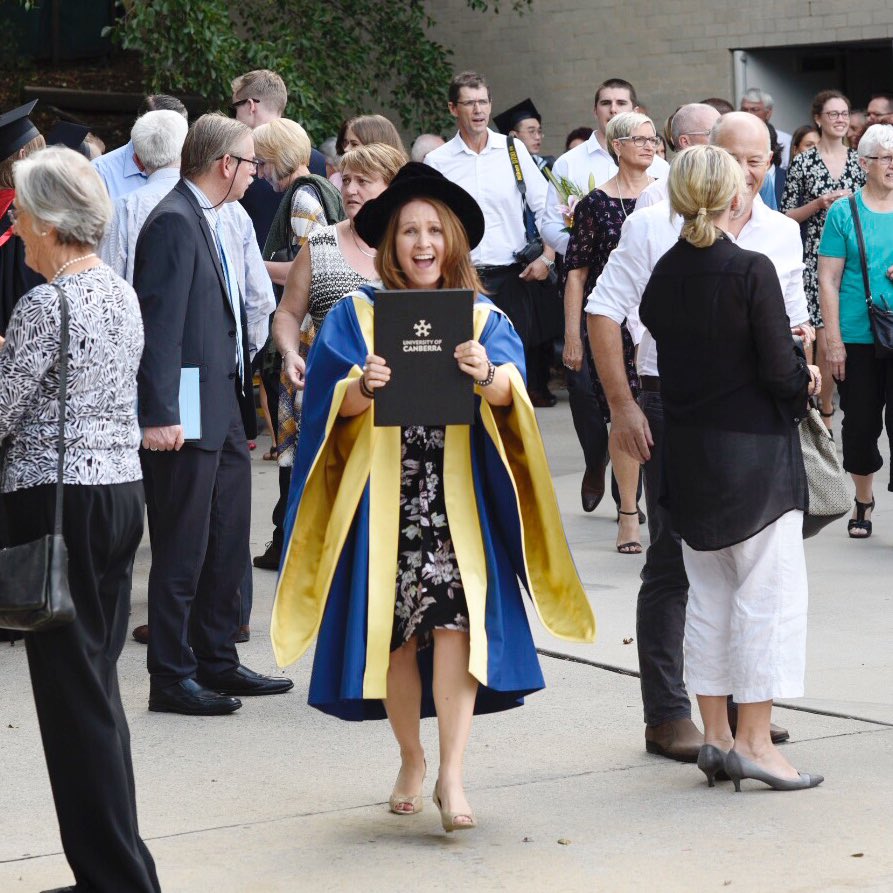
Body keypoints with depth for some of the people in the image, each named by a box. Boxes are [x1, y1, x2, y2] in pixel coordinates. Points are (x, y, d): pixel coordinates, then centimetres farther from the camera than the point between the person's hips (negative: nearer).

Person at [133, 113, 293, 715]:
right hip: (189, 416, -10)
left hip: (225, 412, 10)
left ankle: (216, 661, 25)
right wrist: (160, 415, -23)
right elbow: (160, 323, -19)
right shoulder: (174, 222, -14)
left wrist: (244, 397, 15)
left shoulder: (211, 221, 16)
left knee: (228, 546, 14)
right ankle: (172, 678, 6)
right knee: (182, 552, -1)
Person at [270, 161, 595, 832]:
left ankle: (451, 774, -9)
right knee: (393, 630, 2)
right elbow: (336, 402, -7)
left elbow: (510, 389, -12)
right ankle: (412, 762, 21)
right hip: (384, 495, 0)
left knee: (456, 620, -13)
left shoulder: (481, 318, 7)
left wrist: (488, 375, -35)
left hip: (459, 493, 0)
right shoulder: (357, 316, 6)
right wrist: (364, 385, -29)